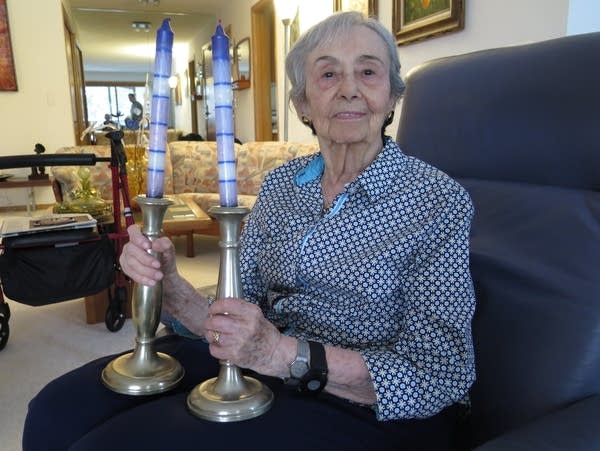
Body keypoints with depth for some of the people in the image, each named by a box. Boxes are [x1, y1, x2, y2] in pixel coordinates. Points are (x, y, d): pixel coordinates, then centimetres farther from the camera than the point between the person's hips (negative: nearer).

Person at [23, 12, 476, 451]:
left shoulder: (437, 200, -11)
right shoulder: (281, 183, 3)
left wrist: (287, 355, -28)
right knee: (59, 410, -9)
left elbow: (436, 376, -15)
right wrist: (170, 287, -18)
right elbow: (234, 315, 3)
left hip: (370, 409, -4)